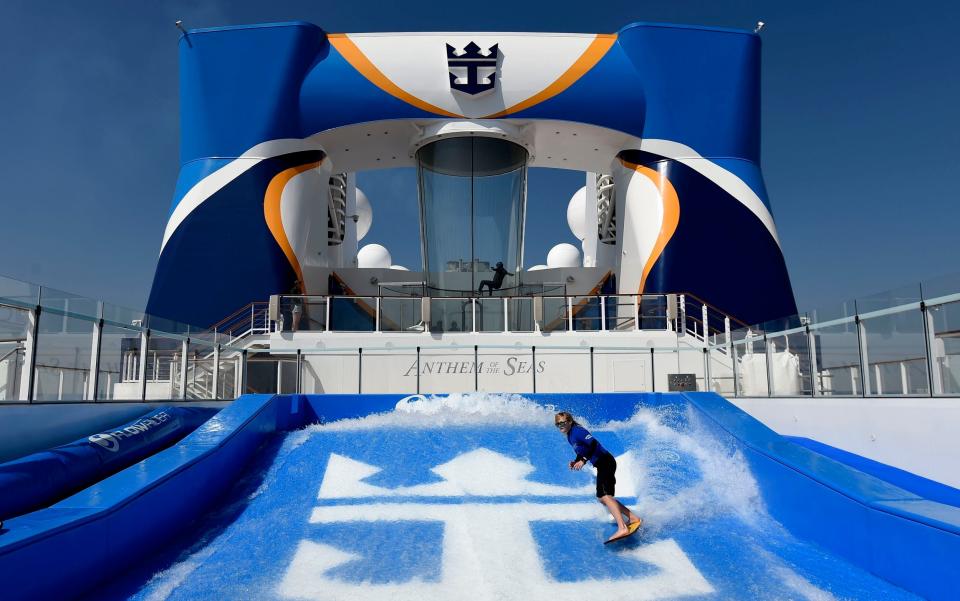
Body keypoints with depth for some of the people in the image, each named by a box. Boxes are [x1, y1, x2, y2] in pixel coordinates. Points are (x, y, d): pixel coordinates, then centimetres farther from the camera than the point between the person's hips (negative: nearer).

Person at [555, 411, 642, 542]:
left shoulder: (577, 430, -13)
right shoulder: (570, 436, 15)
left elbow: (594, 443, -25)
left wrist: (583, 460, -26)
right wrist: (575, 462, 7)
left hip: (605, 461, -11)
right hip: (602, 464, 11)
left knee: (604, 495, -22)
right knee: (601, 497, 15)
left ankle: (622, 528, -32)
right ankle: (633, 518, 20)